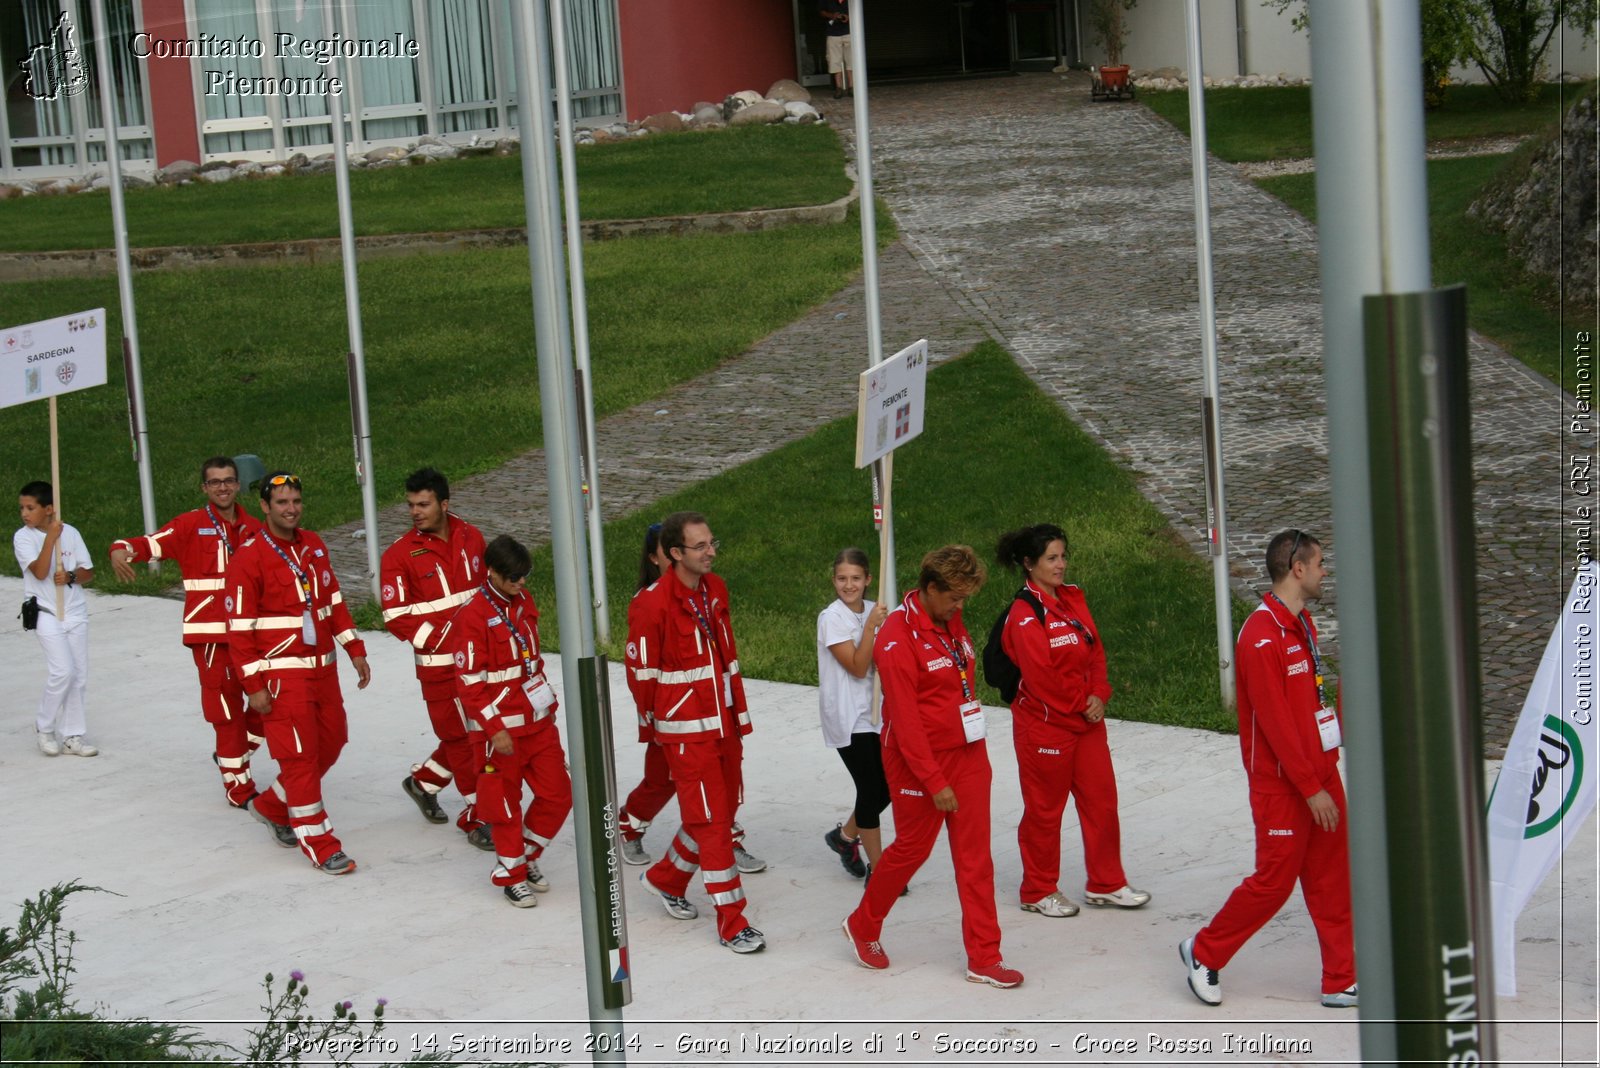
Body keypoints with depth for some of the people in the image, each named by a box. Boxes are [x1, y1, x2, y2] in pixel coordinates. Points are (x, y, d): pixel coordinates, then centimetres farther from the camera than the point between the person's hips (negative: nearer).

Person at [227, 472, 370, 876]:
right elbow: (239, 627, -12)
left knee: (330, 743, 12)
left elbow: (334, 602, 18)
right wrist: (253, 685, -14)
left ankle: (271, 806, 32)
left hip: (323, 667, 7)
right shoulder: (249, 558, -12)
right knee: (300, 755, -6)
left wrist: (356, 652, 13)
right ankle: (319, 843, 0)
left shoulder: (314, 546, 9)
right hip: (281, 673, -7)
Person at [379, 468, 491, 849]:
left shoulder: (471, 537, 2)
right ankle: (476, 818, 12)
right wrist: (444, 640, -18)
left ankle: (423, 782, 36)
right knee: (460, 736, 0)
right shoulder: (400, 555, -12)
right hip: (439, 662, -5)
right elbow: (396, 617, -12)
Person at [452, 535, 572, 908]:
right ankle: (511, 875, 20)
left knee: (557, 795, 7)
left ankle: (526, 857, 27)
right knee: (505, 804, 3)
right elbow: (469, 682, -17)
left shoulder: (524, 601, 7)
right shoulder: (473, 615, -17)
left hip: (538, 721, 7)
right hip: (500, 727, -7)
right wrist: (495, 730, -18)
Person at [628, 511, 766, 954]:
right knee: (711, 822, -4)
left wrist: (738, 713, 16)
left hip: (724, 723, 8)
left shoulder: (716, 590, 5)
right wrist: (659, 723, 3)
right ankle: (731, 923, 2)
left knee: (723, 813, 15)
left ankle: (665, 879, 37)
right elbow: (642, 673, -9)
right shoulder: (652, 605, -18)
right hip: (687, 733, -8)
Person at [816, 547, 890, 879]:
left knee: (886, 787, 7)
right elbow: (857, 667, -18)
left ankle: (845, 836, 32)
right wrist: (872, 625, -21)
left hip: (873, 711, 6)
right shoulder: (832, 618, -13)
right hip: (847, 716, -6)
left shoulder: (873, 610, 5)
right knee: (872, 789, -6)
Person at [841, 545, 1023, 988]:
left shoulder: (953, 624, 6)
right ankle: (863, 927, 31)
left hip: (967, 755, 7)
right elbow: (905, 719, -21)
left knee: (975, 856, 5)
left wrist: (977, 753, 13)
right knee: (912, 848, 8)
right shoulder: (898, 637, -19)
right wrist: (934, 782, -20)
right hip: (919, 763, -7)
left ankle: (984, 958, 9)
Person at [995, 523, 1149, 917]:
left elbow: (1095, 648, 9)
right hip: (1045, 725, -8)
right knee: (1044, 810, 5)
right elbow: (1040, 678, -21)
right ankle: (1039, 892, 18)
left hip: (1086, 718, 8)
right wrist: (1081, 704, -11)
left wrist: (1099, 695, -6)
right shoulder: (1025, 615, -18)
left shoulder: (1072, 598, 7)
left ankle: (1105, 884, 23)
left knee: (1101, 799, 11)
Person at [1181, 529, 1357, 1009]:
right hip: (1283, 784, -9)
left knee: (1331, 879, 9)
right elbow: (1275, 723, -21)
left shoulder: (1302, 623, 10)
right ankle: (1203, 952, 18)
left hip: (1319, 774, 9)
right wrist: (1312, 789, -19)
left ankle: (1342, 981, 15)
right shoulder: (1262, 637, -20)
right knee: (1274, 881, 0)